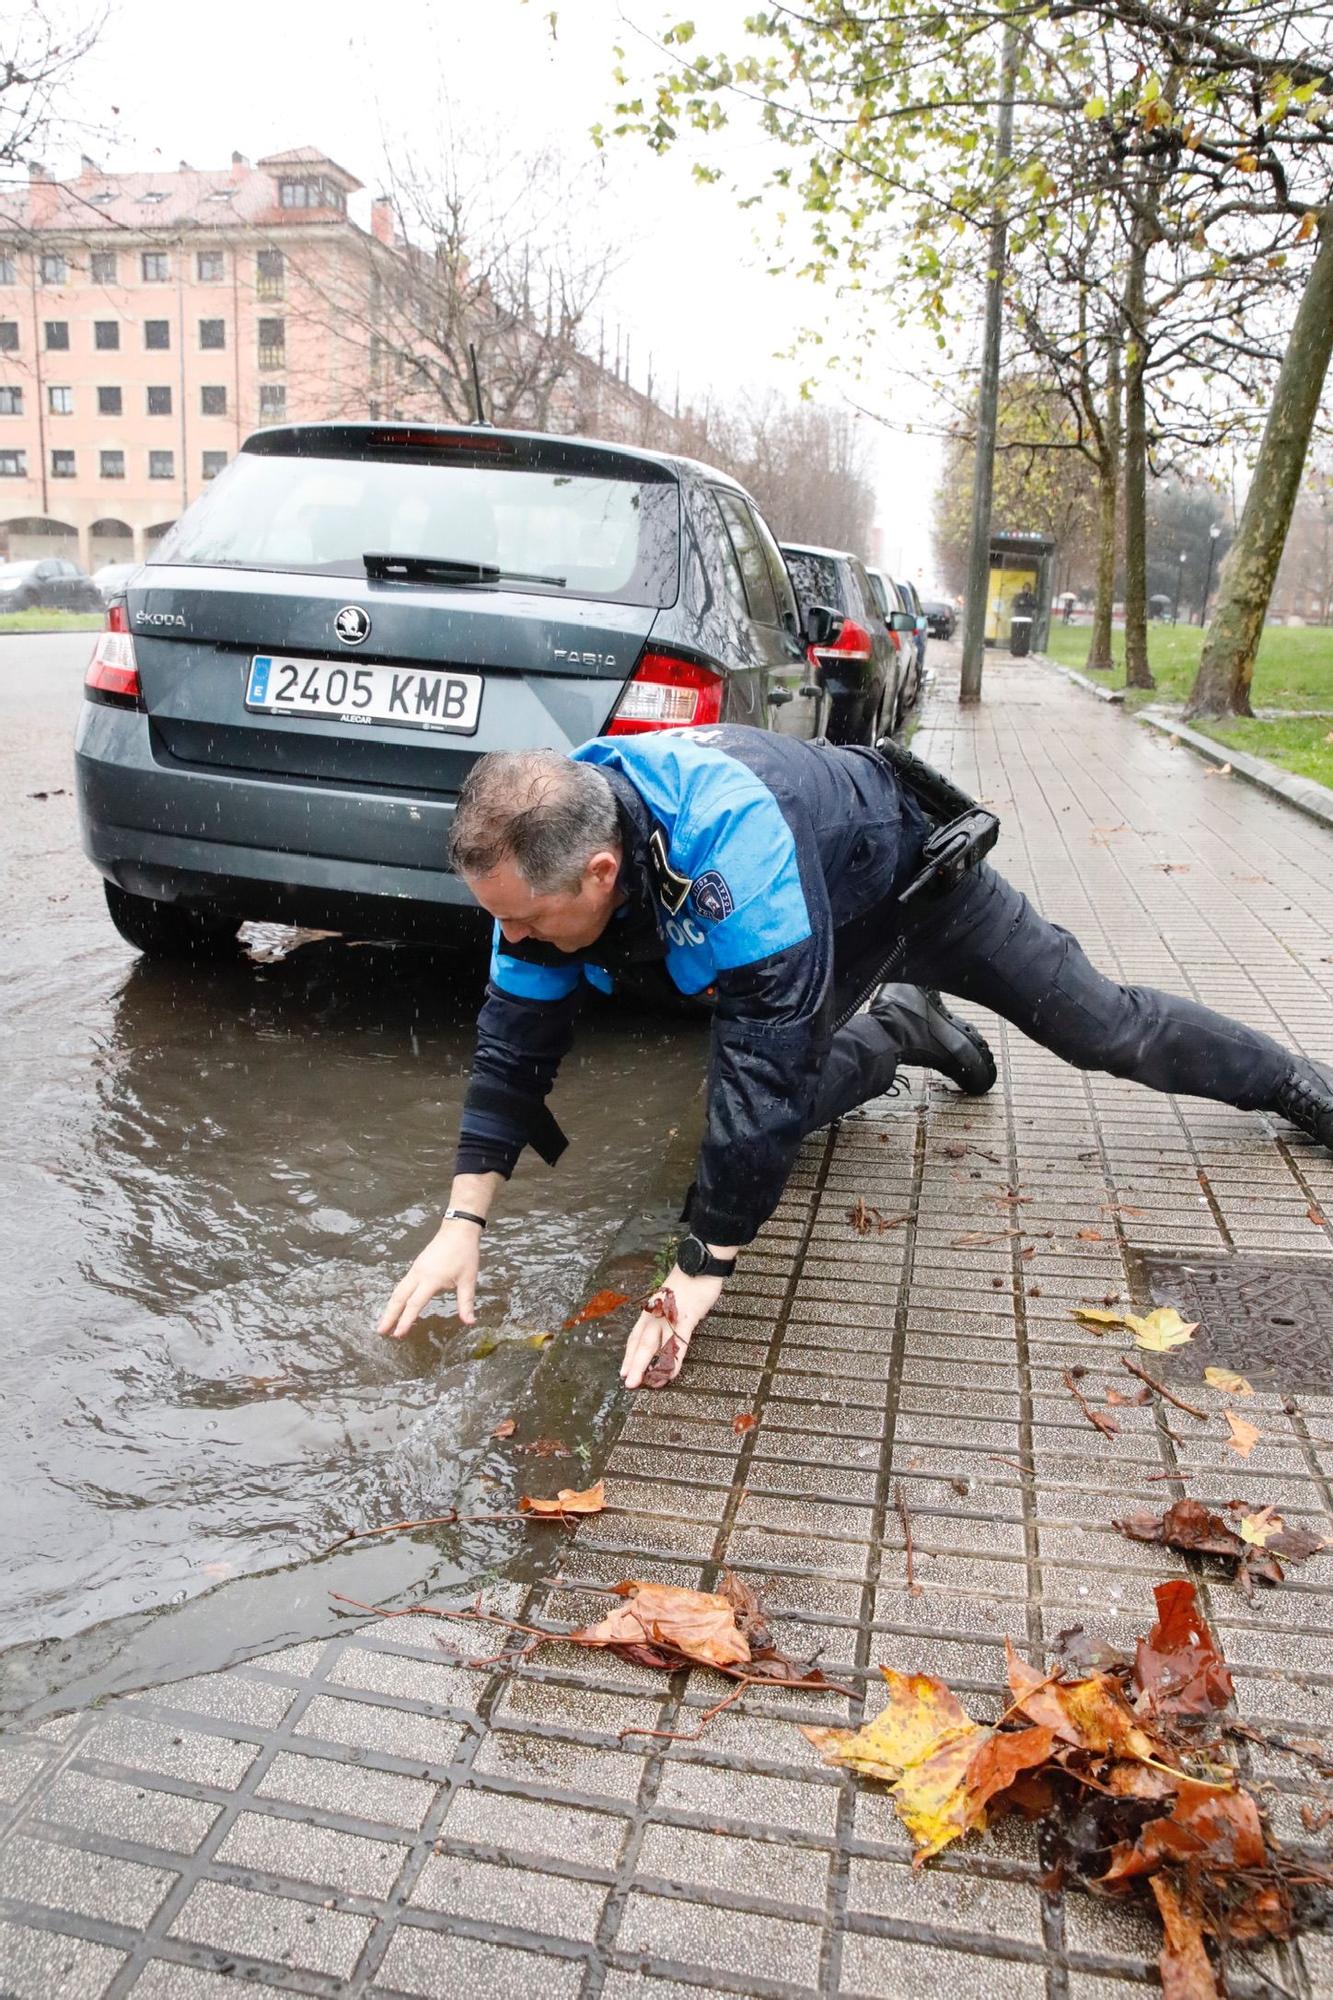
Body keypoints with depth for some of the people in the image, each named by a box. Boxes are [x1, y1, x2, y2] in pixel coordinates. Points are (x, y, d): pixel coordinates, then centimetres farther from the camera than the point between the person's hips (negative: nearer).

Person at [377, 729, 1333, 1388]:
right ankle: (903, 1029, 28)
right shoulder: (545, 853, -26)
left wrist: (703, 1265, -42)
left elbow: (766, 1061, -48)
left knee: (1102, 1025, 4)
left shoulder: (728, 836, -49)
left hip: (913, 876, -6)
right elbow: (516, 1038, -18)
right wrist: (464, 1223, -22)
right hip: (827, 931, 6)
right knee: (769, 1103, 2)